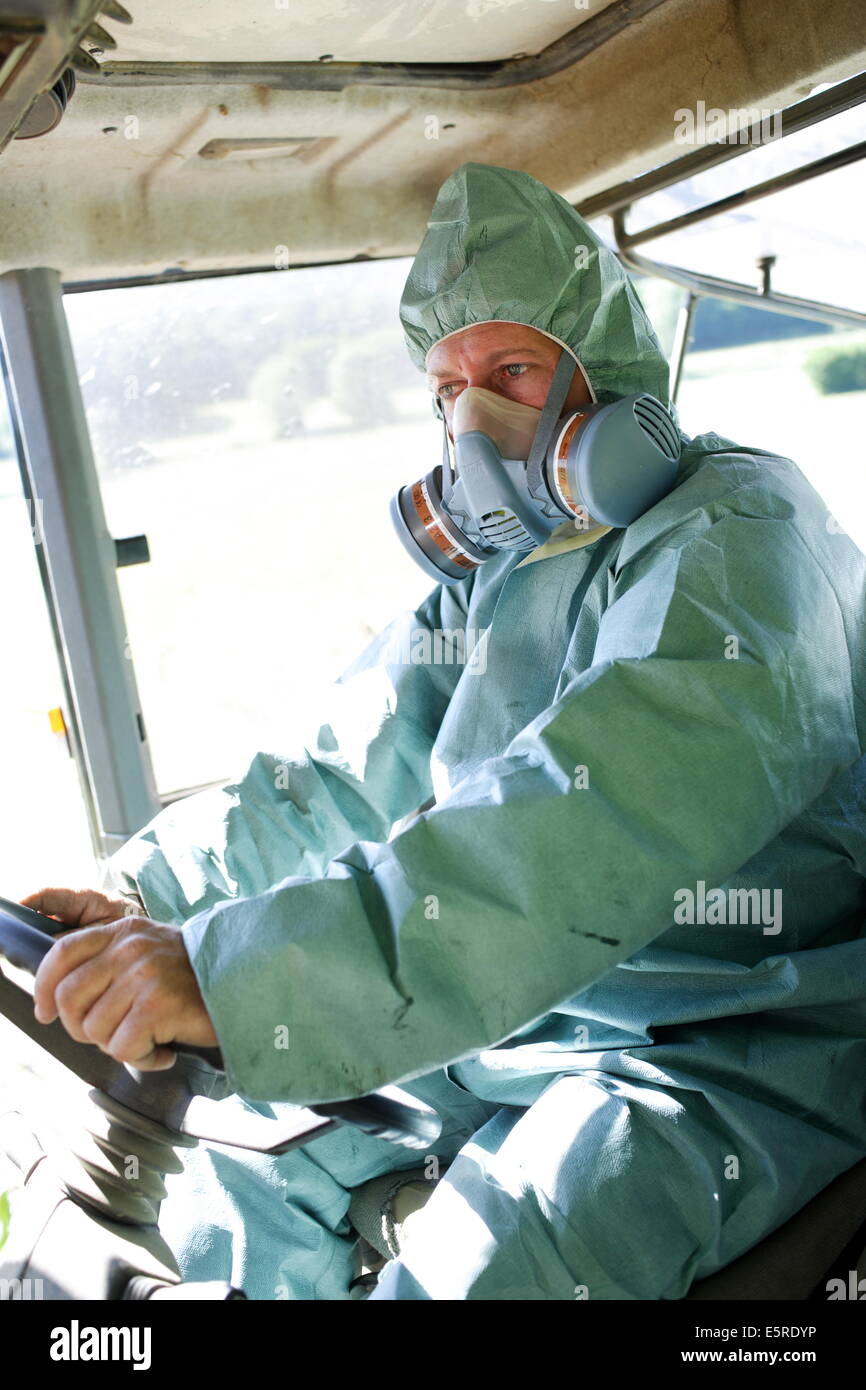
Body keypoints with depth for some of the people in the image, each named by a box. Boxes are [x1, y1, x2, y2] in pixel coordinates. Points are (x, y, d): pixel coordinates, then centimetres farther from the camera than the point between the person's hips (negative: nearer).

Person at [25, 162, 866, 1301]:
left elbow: (606, 812, -36)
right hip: (513, 1020, 7)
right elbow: (345, 779, 13)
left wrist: (238, 969, -43)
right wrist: (146, 895, -2)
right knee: (234, 1173, 6)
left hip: (732, 1051, -7)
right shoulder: (490, 576, 9)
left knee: (467, 1273, -26)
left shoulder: (734, 531, -18)